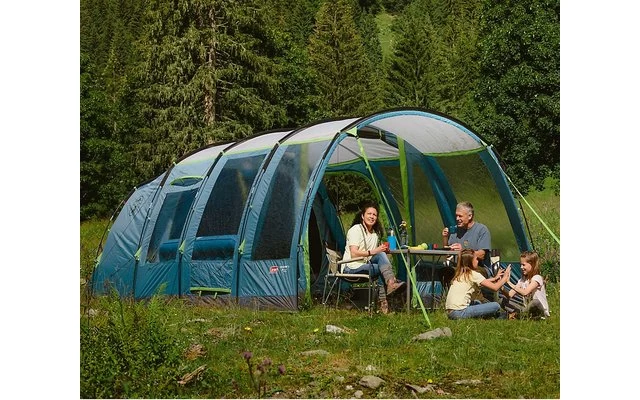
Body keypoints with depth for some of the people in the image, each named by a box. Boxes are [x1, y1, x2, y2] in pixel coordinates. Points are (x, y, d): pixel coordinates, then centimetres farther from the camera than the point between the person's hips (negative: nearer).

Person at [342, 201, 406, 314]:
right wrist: (373, 252, -25)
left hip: (366, 265, 7)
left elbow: (377, 253, 21)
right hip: (351, 269, -6)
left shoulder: (375, 233, 15)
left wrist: (383, 249, -1)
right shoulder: (355, 229, -8)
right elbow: (354, 254, -18)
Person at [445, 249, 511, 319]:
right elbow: (495, 287, -5)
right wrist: (505, 277, 10)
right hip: (459, 313, -9)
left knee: (477, 303, 36)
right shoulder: (474, 274, -7)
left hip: (450, 313, 9)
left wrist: (494, 278, 32)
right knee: (496, 306, -7)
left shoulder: (461, 274, 16)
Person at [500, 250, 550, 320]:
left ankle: (516, 314, -19)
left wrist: (510, 283, -28)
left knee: (535, 302, -41)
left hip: (540, 311, -6)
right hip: (527, 309, 6)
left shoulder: (537, 278, -16)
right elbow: (510, 295, -2)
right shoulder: (522, 280, 6)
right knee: (504, 300, -4)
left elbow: (525, 292, -31)